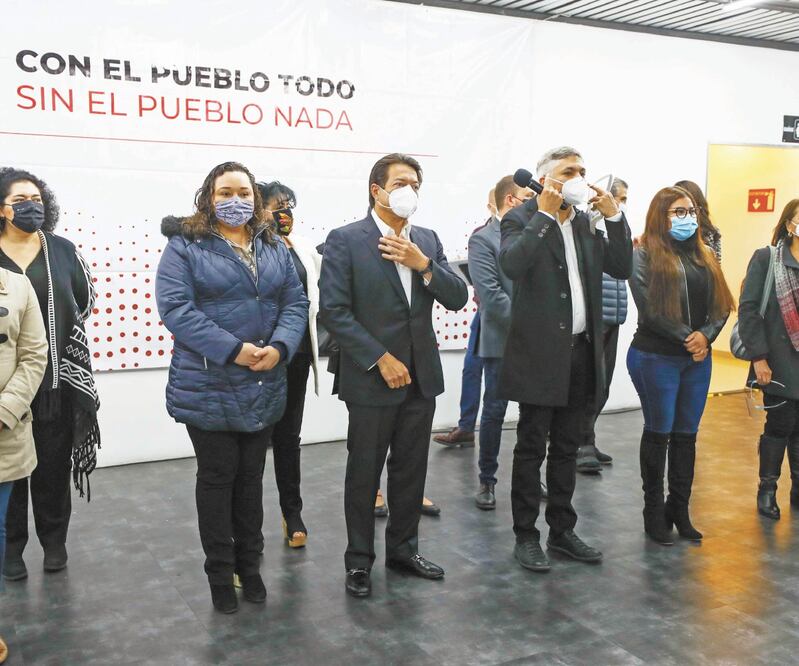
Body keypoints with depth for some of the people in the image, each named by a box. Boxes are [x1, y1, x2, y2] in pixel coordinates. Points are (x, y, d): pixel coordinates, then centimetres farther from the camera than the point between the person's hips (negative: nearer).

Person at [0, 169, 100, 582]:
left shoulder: (62, 250, 5)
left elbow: (86, 299, 12)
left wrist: (68, 335, 1)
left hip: (59, 376, 1)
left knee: (54, 464, 8)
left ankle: (54, 541, 22)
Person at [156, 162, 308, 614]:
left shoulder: (275, 249, 11)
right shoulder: (185, 247, -4)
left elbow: (295, 303, 6)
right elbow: (175, 307, -15)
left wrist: (279, 348, -14)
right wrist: (233, 350, -22)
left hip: (265, 388, 4)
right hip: (208, 389, -4)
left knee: (252, 476, 15)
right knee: (217, 478, 7)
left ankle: (250, 566, 30)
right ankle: (221, 574, 21)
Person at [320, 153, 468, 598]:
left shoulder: (427, 241, 8)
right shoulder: (345, 240, -8)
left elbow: (458, 298, 3)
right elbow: (334, 311, -14)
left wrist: (424, 265, -14)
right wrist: (381, 359, -17)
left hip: (421, 377, 5)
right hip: (372, 379, -5)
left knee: (412, 470, 14)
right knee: (364, 473, 7)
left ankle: (404, 548, 31)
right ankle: (359, 560, 22)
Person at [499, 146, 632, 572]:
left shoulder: (585, 222, 12)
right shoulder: (522, 220, -6)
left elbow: (622, 269, 6)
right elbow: (512, 264, -25)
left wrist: (614, 216, -3)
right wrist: (545, 214, -21)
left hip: (581, 350, 6)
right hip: (540, 352, -6)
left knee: (567, 447, 15)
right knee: (531, 449, 4)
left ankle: (562, 530, 28)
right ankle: (525, 536, 16)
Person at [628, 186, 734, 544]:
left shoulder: (704, 256, 12)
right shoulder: (645, 255, -6)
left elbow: (721, 305, 7)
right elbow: (650, 309, -14)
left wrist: (706, 336, -11)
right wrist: (686, 337, -15)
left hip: (698, 359, 5)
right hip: (656, 357, -5)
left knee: (686, 434, 10)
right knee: (658, 433, 4)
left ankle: (679, 510, 21)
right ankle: (654, 510, 17)